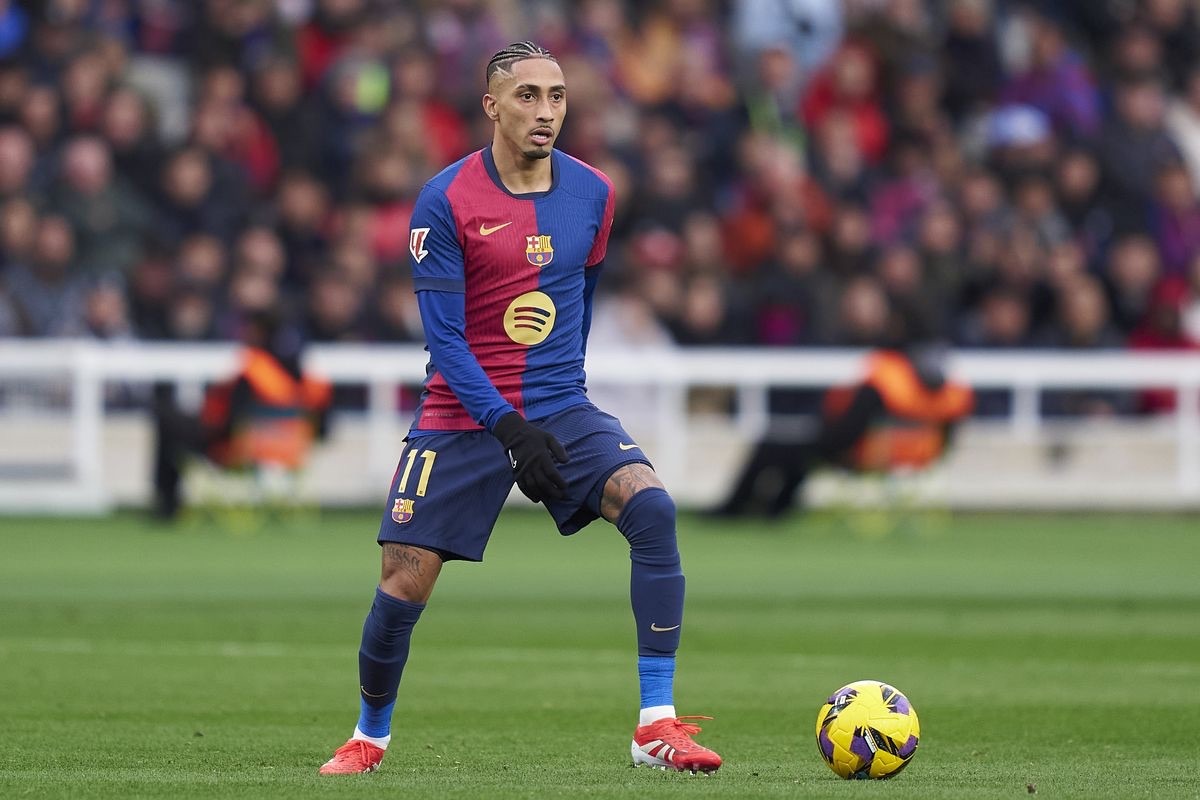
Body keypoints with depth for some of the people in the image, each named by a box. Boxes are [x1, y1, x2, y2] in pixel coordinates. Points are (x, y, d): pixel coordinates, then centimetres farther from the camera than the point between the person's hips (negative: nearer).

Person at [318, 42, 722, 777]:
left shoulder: (593, 194, 2)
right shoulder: (446, 201, -11)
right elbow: (443, 337, -13)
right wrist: (509, 428, -22)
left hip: (560, 409, 3)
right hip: (463, 413, -2)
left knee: (653, 508, -23)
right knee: (403, 586, -4)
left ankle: (657, 727, -22)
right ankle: (370, 737, 25)